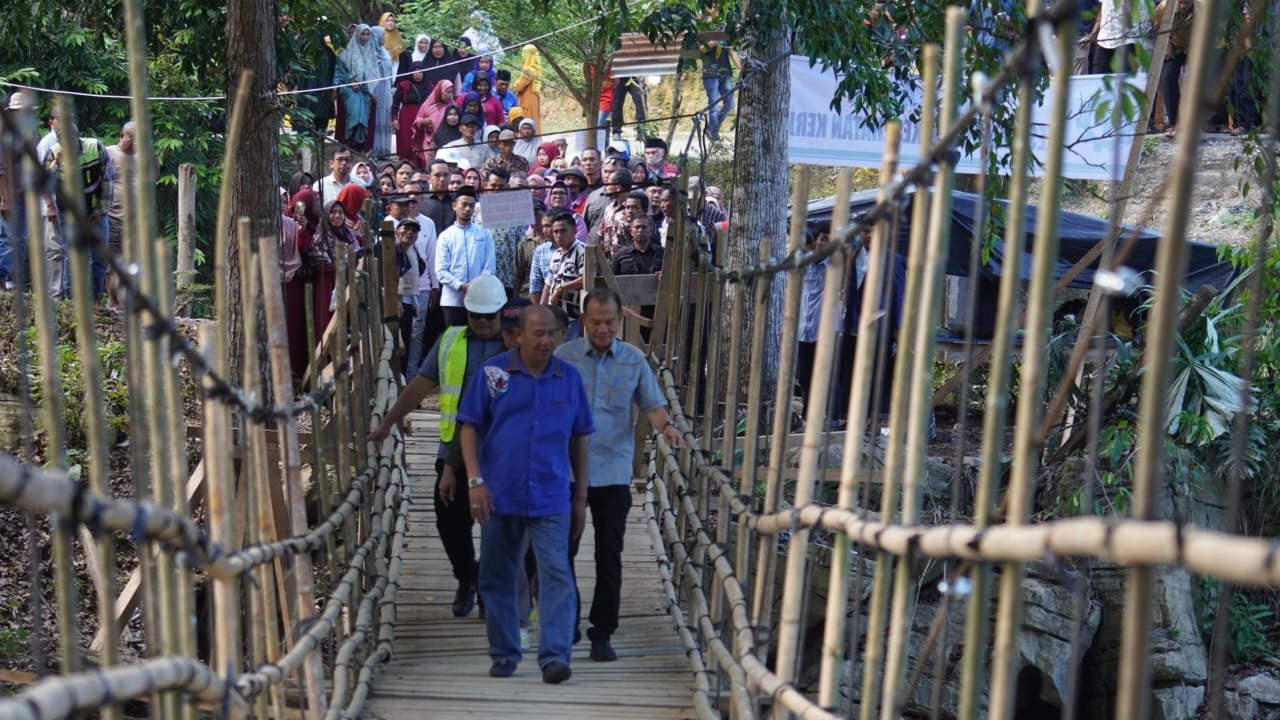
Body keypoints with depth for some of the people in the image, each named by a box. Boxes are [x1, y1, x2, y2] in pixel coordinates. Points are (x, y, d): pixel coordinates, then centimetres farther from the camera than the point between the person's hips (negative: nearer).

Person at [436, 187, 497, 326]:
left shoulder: (485, 234, 8)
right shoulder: (445, 236, 5)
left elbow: (489, 266, 3)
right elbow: (441, 271, -2)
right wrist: (461, 286, -16)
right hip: (453, 300, -1)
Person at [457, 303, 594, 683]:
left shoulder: (570, 377, 4)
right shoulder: (493, 372, -2)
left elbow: (579, 439, 11)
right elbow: (470, 427, 0)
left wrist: (581, 497, 11)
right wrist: (475, 480, -10)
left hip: (551, 498, 0)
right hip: (500, 495, 0)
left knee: (556, 575, -9)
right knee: (497, 577, 9)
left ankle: (555, 655, -8)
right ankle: (504, 654, 22)